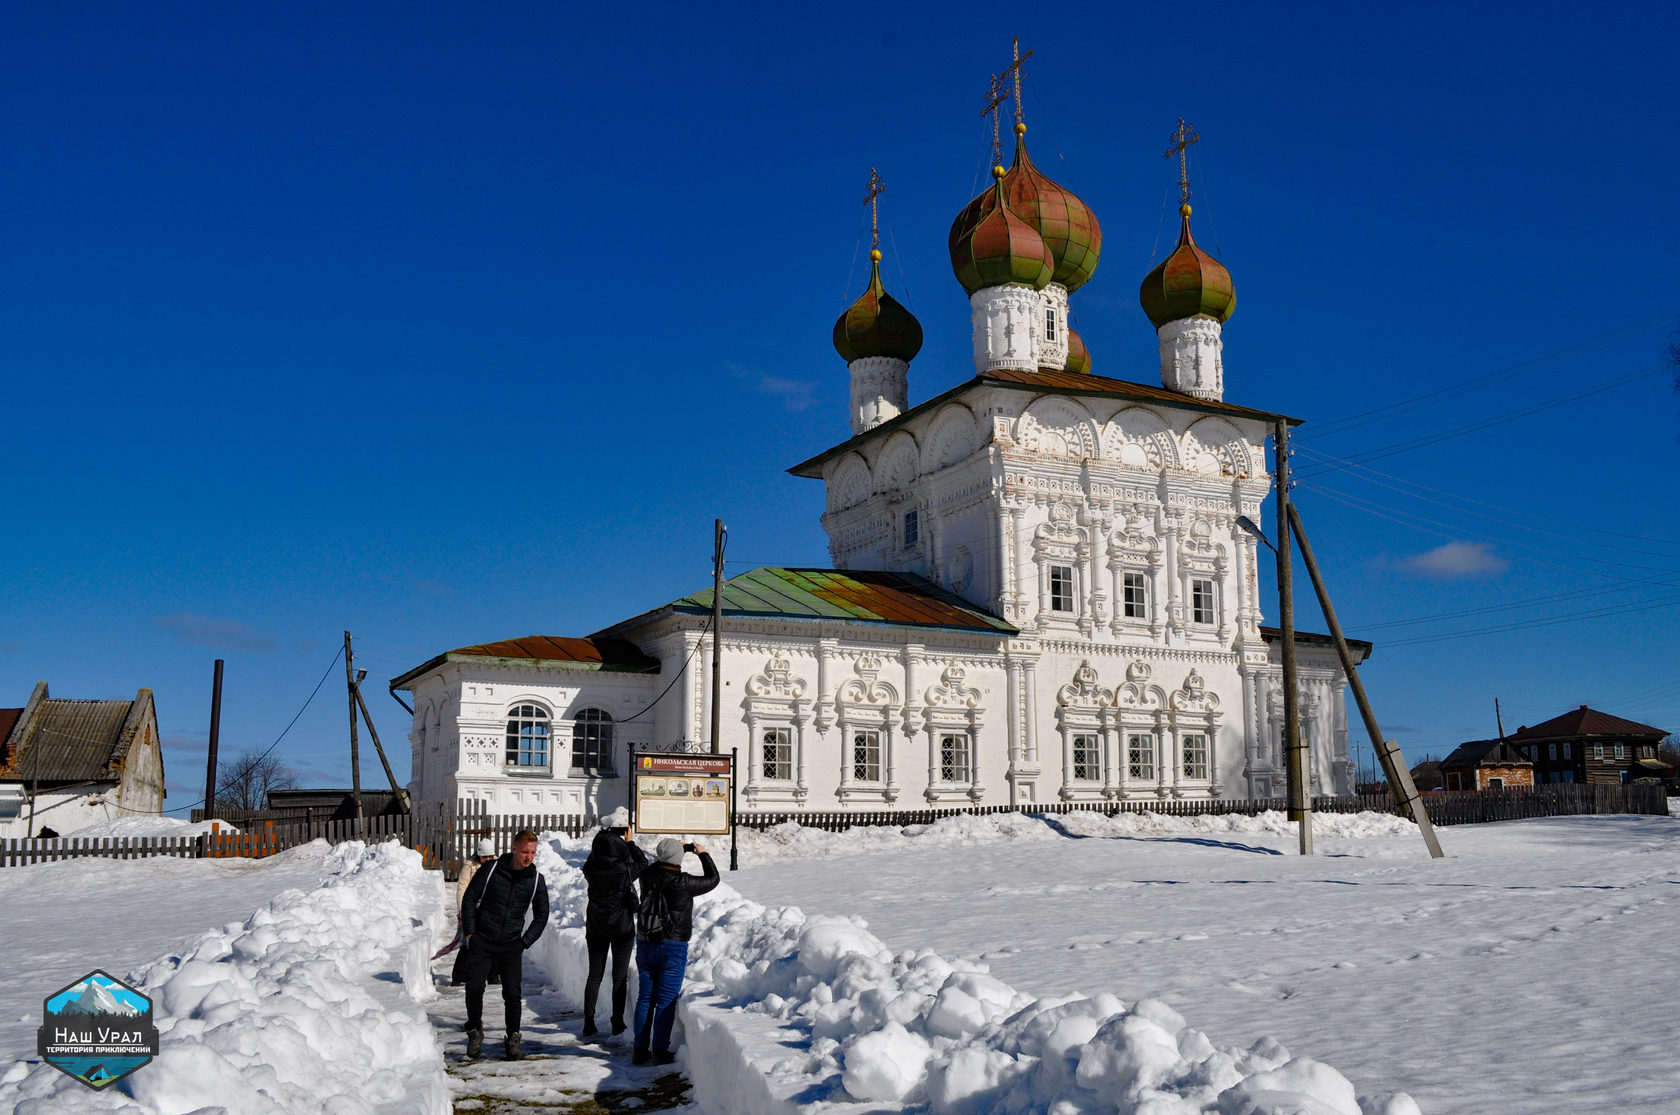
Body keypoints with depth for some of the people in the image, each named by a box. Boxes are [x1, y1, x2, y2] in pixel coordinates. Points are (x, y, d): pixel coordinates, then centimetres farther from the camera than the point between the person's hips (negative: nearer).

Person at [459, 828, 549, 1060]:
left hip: (511, 946, 1)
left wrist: (525, 942, 3)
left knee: (512, 994, -4)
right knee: (474, 988, -5)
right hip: (481, 941, -1)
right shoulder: (491, 870, -6)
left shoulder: (536, 880, 0)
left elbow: (541, 915, 11)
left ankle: (513, 1038, 12)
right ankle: (475, 1032, 17)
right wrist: (469, 932, -1)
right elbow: (470, 898, 3)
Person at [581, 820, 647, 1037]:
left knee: (594, 975, 12)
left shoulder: (591, 869, -11)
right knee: (620, 977, 7)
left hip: (596, 928, 3)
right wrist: (630, 842, 11)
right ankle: (618, 1023, 10)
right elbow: (642, 863, 2)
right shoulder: (624, 870, -19)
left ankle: (589, 1023, 10)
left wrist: (606, 836, 13)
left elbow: (593, 856, 13)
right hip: (622, 928, -3)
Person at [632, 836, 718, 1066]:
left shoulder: (648, 876, -5)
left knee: (645, 998, 11)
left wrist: (684, 848, 22)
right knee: (666, 1001, 1)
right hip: (673, 948, -5)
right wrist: (703, 854, 11)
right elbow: (712, 879, -2)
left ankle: (640, 1049, 14)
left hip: (645, 945, 5)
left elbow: (658, 866, 21)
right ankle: (659, 1051, 2)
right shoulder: (683, 884, -18)